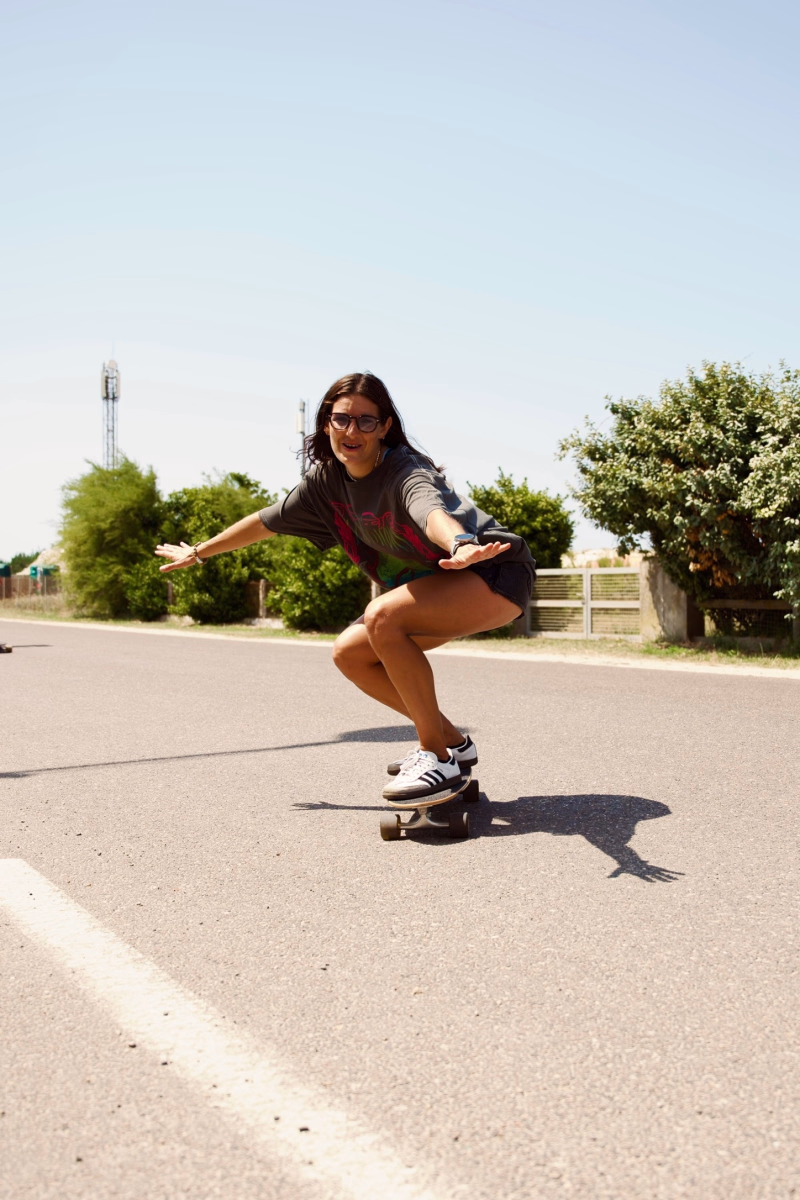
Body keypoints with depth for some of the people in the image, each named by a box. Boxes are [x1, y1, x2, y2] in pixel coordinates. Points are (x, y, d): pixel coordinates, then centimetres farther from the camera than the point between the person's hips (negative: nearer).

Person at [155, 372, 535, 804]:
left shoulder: (405, 472, -25)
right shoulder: (328, 479, -3)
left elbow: (431, 510, -49)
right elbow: (267, 519, 11)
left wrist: (461, 545, -71)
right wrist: (198, 552, 20)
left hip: (493, 575, -8)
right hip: (431, 589, 8)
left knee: (382, 617, -29)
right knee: (349, 653, 2)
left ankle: (436, 756, -18)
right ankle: (452, 741, 12)